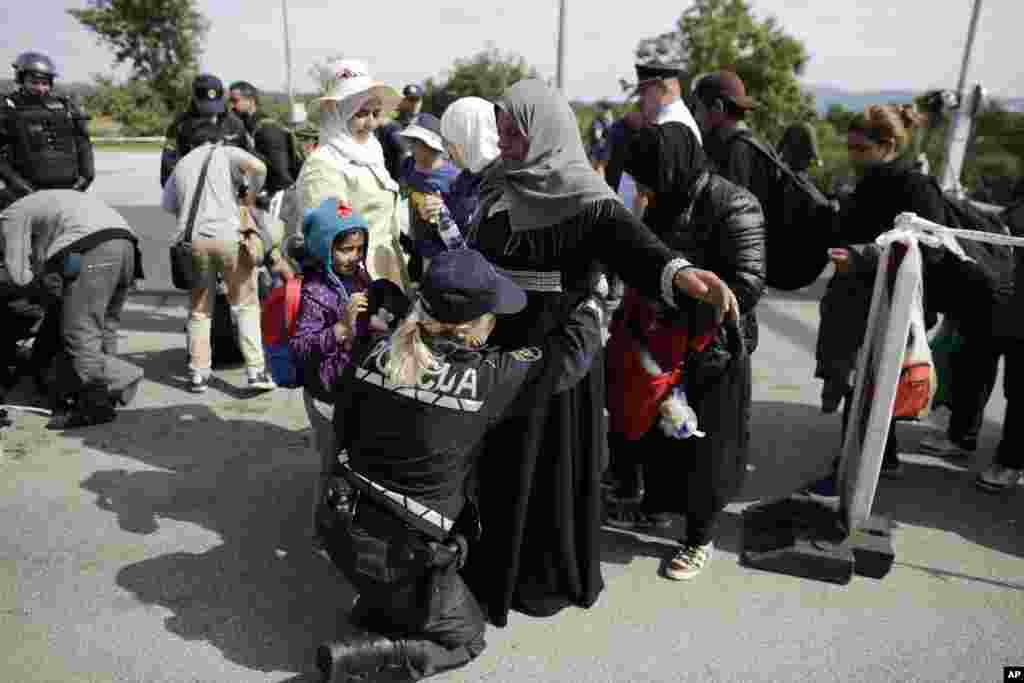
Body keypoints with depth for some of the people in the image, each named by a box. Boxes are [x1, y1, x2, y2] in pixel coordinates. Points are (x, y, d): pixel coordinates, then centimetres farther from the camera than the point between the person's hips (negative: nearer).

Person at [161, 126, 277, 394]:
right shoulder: (227, 153, 11)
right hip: (227, 236, -3)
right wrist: (250, 196, 5)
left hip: (192, 239, 4)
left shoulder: (181, 165, 23)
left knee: (199, 309, 13)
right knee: (245, 305, 3)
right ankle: (256, 371, -2)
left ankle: (198, 374, 13)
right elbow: (258, 167, -9)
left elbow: (169, 206, 21)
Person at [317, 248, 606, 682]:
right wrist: (591, 302, 9)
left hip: (348, 531, 6)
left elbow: (343, 432, 5)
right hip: (399, 557, -6)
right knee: (466, 637, 17)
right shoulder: (486, 379, -21)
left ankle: (375, 608, 14)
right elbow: (568, 355, -8)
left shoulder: (374, 355, -8)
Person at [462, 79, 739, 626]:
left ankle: (552, 577, 30)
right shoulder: (502, 189, 7)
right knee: (499, 462, 18)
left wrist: (678, 272, -52)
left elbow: (628, 241, -33)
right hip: (498, 347, 7)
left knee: (549, 466, 7)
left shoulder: (584, 199, -16)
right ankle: (497, 564, 39)